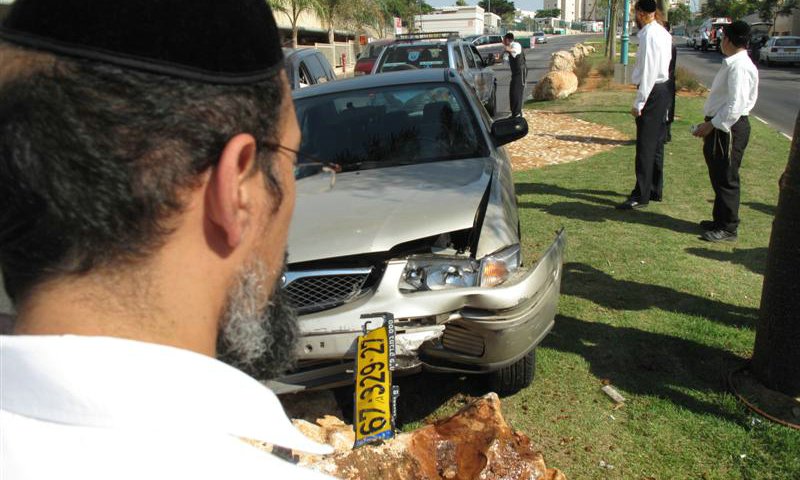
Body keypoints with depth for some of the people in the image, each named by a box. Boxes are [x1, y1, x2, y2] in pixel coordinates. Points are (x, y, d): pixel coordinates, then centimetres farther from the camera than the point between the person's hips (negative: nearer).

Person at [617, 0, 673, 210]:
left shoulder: (648, 35, -17)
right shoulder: (663, 33, 12)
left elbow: (648, 72, -21)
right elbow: (660, 64, 12)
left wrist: (638, 104, -19)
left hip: (652, 92, -10)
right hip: (663, 89, 10)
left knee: (645, 145, -6)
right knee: (656, 143, 16)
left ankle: (641, 196, -1)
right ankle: (655, 190, 26)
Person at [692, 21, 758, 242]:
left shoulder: (740, 66, -18)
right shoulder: (732, 63, 13)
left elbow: (736, 105, -25)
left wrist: (712, 125, -21)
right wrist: (710, 124, 15)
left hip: (729, 129, -10)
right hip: (721, 127, 10)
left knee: (726, 179, -2)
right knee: (718, 176, 19)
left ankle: (727, 228, 7)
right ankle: (721, 219, 32)